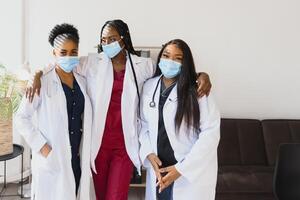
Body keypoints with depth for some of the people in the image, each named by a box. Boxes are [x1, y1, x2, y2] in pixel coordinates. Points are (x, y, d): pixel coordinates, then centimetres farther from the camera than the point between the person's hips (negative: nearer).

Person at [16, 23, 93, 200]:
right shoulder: (43, 82, -9)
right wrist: (41, 146, -12)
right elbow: (21, 117, -7)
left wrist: (84, 150, 7)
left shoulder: (82, 81, 7)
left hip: (78, 158, 5)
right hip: (52, 158, -4)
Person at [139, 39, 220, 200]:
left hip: (192, 170, -4)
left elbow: (210, 132, -17)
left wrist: (181, 168, -18)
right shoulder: (149, 86, 1)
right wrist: (149, 153, -8)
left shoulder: (197, 91, -13)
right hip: (159, 168, 4)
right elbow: (144, 123, 8)